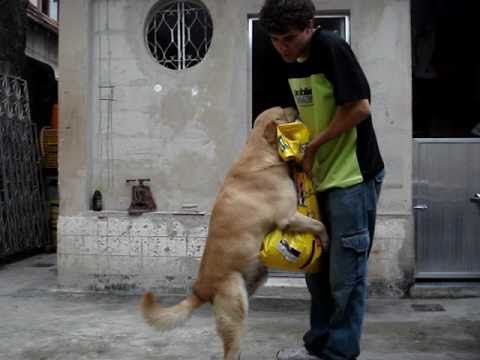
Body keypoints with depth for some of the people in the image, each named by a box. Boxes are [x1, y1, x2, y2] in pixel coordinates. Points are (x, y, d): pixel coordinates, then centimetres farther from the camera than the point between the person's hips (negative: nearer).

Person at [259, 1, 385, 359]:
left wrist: (313, 146, -12)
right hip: (320, 178, 9)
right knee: (317, 267, 14)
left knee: (346, 273, -1)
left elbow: (359, 107, -18)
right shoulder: (293, 63, 10)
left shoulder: (332, 48, -13)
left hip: (353, 177, -8)